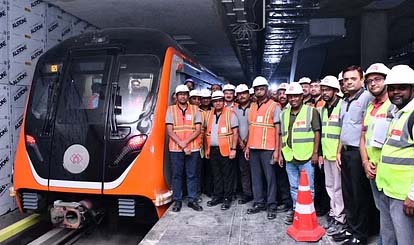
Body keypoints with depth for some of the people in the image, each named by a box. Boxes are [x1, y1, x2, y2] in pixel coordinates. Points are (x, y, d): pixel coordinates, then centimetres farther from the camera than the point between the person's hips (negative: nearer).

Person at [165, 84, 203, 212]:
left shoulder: (195, 109, 7)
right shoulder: (171, 109, 5)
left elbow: (198, 130, 0)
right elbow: (170, 131, -2)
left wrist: (185, 142, -12)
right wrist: (181, 144, -12)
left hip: (193, 148, 1)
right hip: (175, 149, 0)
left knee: (192, 175, 5)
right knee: (177, 175, 6)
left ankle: (192, 200, 16)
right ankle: (177, 201, 17)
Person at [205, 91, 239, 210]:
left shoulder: (230, 114, -4)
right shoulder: (210, 115, 12)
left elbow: (235, 133, -6)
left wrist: (233, 149, -12)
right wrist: (206, 149, 12)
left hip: (225, 150, -5)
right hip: (213, 150, 5)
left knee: (227, 175, 3)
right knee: (216, 175, 14)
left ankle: (227, 198, 12)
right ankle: (217, 196, 25)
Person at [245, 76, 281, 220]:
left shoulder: (274, 106, -3)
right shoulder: (252, 106, 13)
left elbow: (277, 130, -5)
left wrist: (277, 150, -10)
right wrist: (247, 146, 12)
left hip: (268, 148, -5)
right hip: (253, 148, 6)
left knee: (270, 177, 1)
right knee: (256, 177, 10)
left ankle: (272, 206, 10)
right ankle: (258, 203, 21)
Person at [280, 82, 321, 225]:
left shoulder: (311, 111, -3)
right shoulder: (284, 114, 10)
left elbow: (317, 133, -5)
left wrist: (315, 153, -9)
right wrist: (281, 153, 11)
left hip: (306, 157, -4)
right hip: (289, 157, 4)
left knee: (308, 187, 6)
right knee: (294, 187, 15)